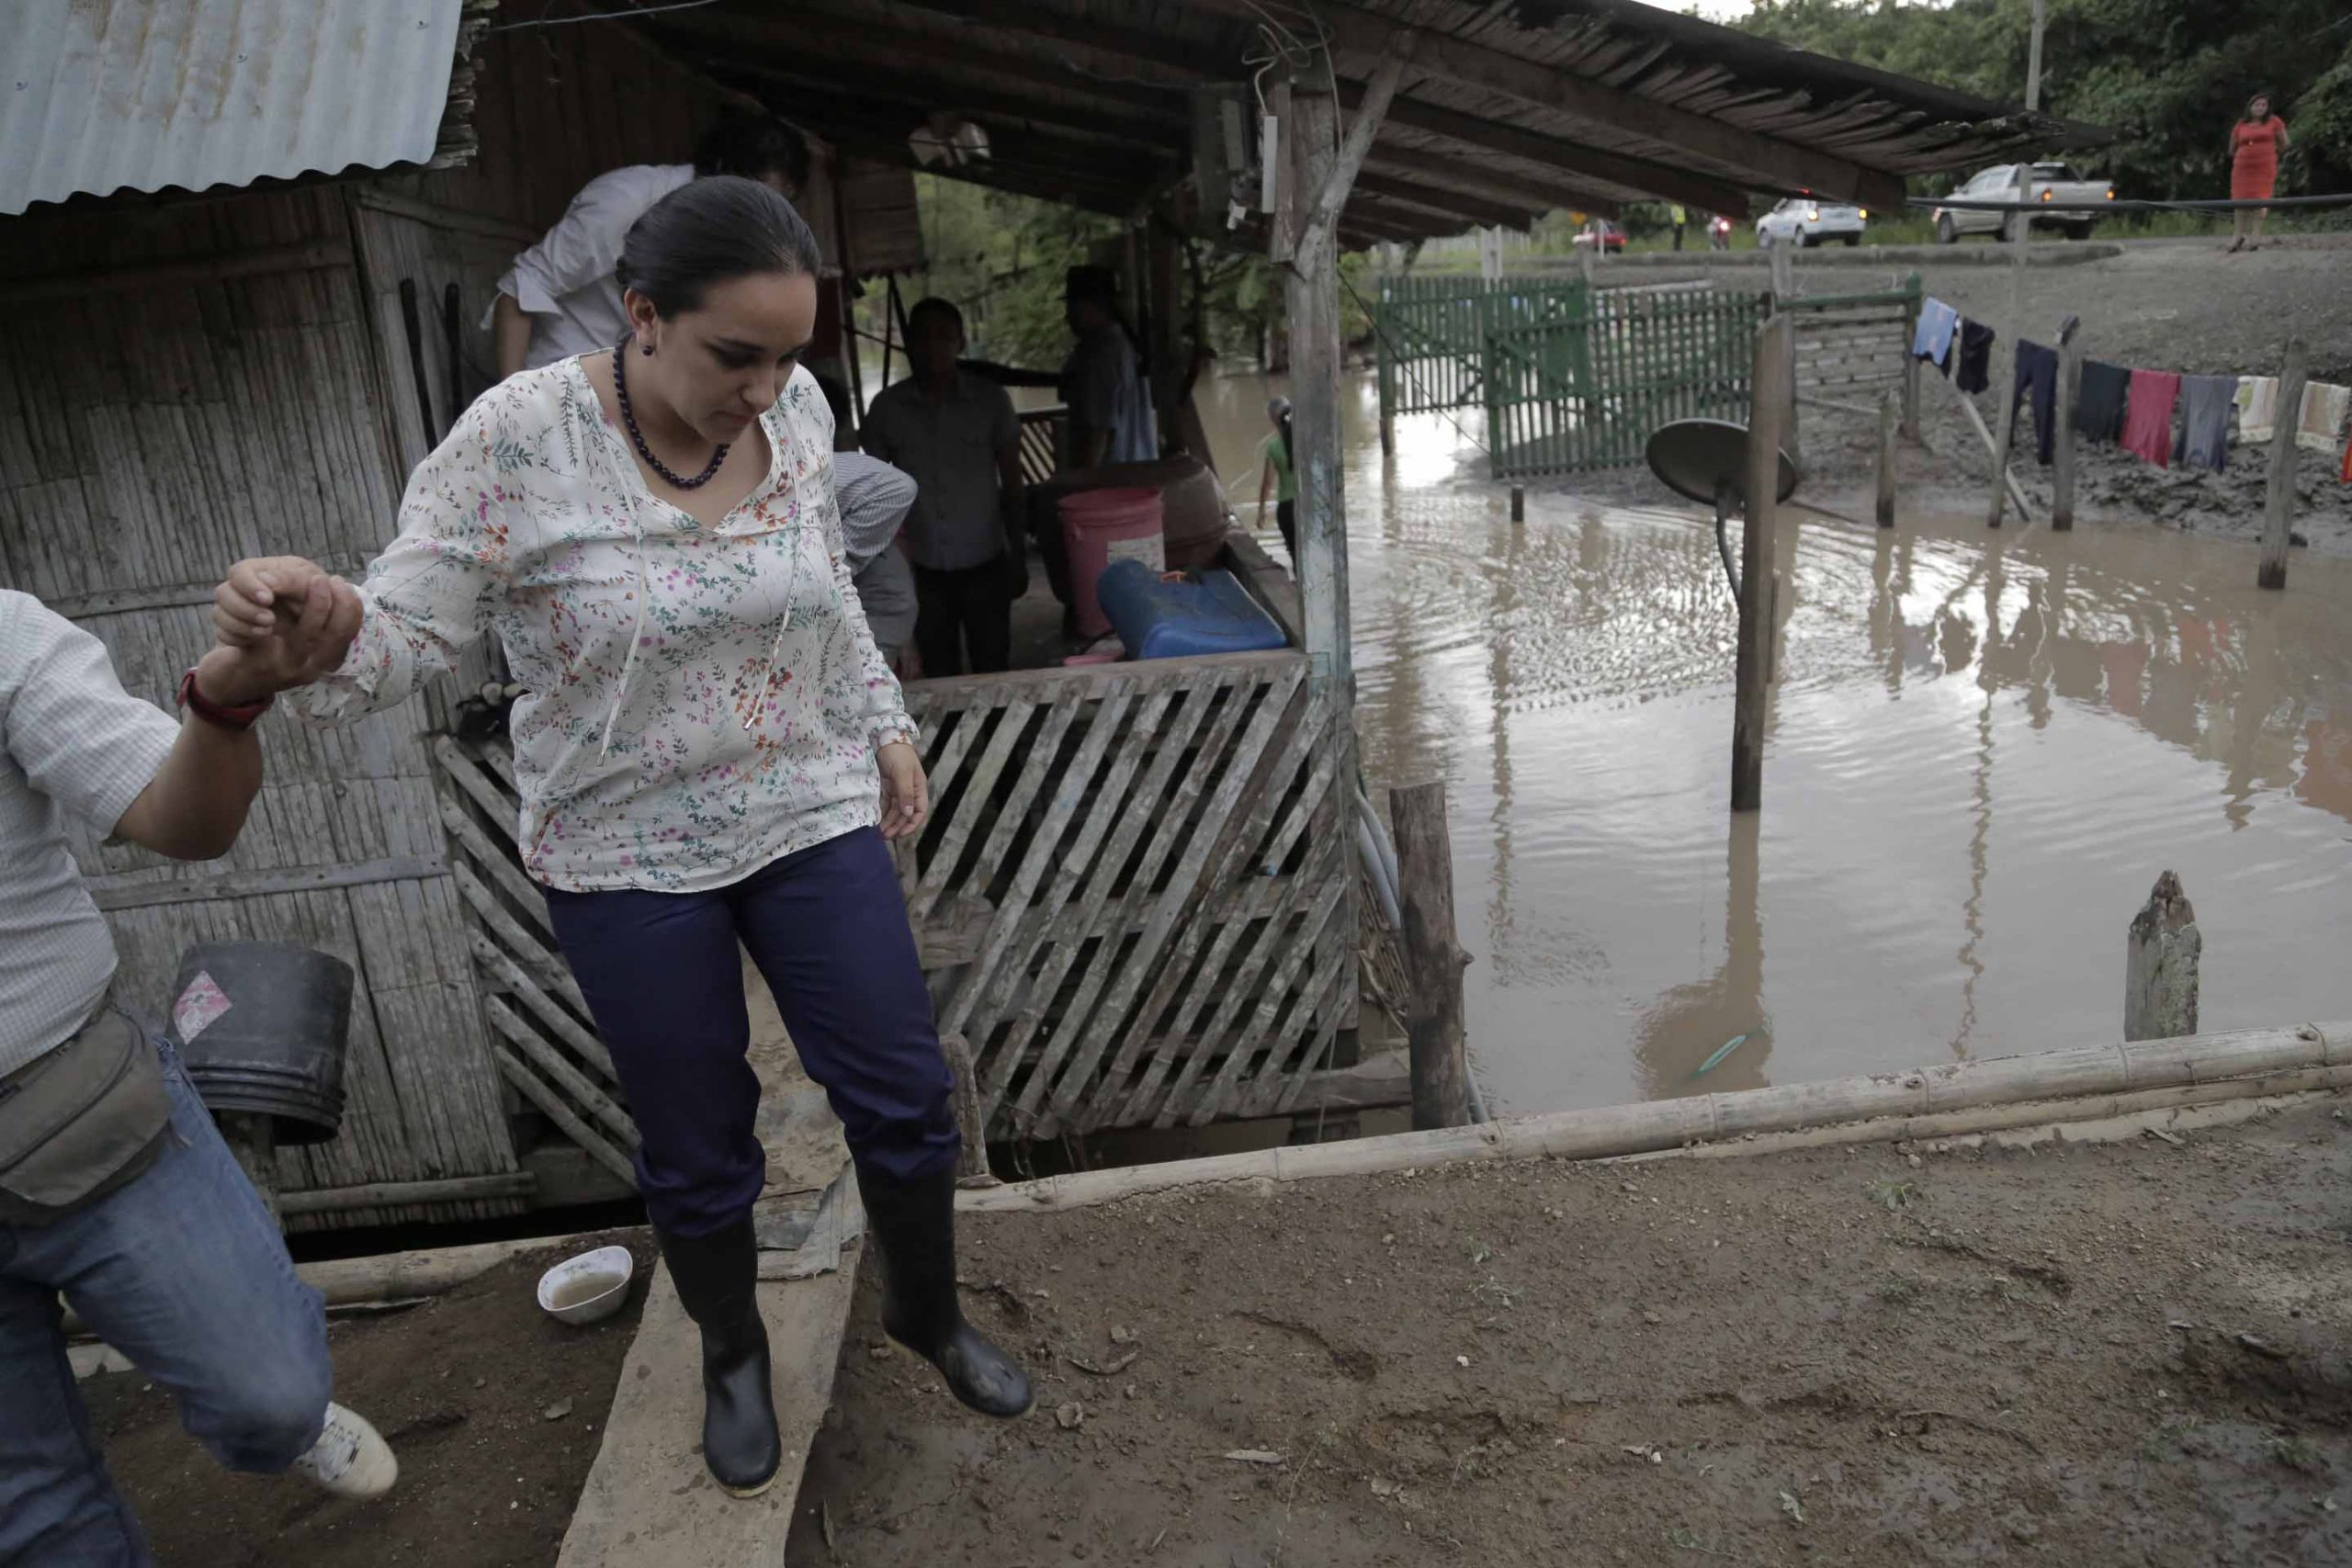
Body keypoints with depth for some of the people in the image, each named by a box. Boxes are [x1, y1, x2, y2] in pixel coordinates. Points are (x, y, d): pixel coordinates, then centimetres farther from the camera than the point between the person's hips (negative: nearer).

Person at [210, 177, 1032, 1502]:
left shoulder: (796, 408, -5)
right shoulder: (518, 439, -18)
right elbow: (403, 633, -16)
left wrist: (883, 723, 12)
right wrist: (306, 618, -37)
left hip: (813, 817, 3)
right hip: (629, 860, -3)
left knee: (905, 1098, 9)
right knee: (699, 1149, 13)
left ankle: (928, 1311, 38)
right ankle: (735, 1355, 44)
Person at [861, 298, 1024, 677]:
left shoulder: (991, 400, -4)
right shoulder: (885, 407, -2)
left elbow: (1011, 480, 2)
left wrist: (1017, 550, 2)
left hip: (985, 563, -1)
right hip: (921, 568, 1)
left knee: (993, 671, 8)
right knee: (938, 675, 11)